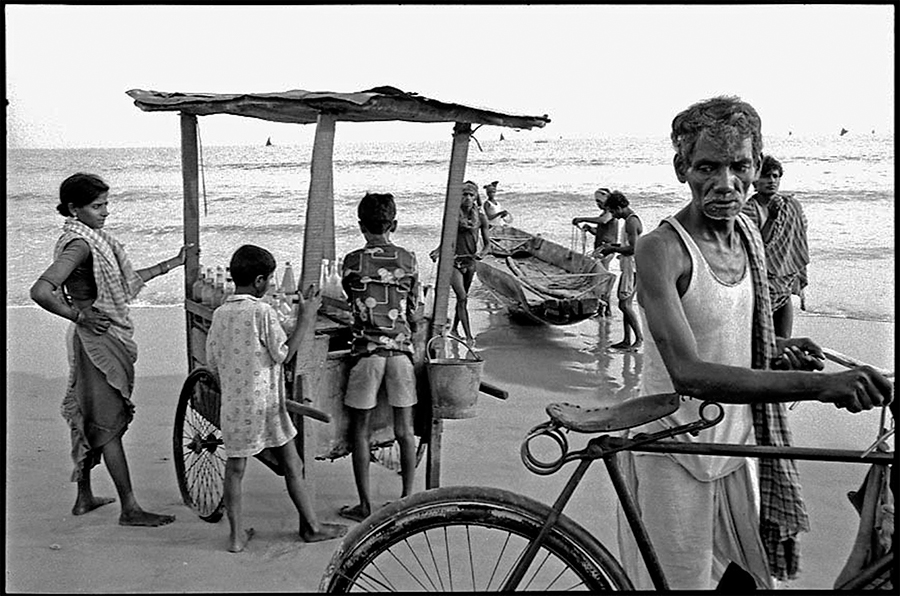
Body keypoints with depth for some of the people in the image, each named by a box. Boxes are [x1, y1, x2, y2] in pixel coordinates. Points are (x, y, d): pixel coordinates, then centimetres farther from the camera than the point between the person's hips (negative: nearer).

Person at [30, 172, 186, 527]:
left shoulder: (92, 239, 11)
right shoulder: (79, 244, -19)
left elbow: (126, 281, 21)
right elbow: (40, 292, -30)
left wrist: (172, 264, 20)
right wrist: (80, 316, -20)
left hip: (107, 338, 10)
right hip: (97, 339, -10)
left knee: (88, 419, 17)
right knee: (109, 424, -5)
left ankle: (84, 497, 29)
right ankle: (129, 509, 2)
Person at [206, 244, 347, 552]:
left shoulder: (219, 314, 3)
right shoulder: (263, 312, -13)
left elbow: (212, 365, 7)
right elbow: (283, 354, -8)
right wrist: (305, 318, -4)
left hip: (232, 405, 4)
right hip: (265, 402, -4)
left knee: (235, 468, 10)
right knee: (292, 466, 9)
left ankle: (237, 535, 12)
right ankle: (311, 526, 19)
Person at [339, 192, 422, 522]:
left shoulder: (353, 261, -4)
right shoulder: (409, 260, 2)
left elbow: (353, 302, 9)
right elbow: (413, 315, 5)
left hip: (367, 350, -2)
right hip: (401, 349, 3)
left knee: (360, 429, 8)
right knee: (404, 429, 11)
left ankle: (364, 505, 12)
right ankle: (407, 499, 18)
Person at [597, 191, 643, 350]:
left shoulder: (631, 221, -16)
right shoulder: (631, 219, 16)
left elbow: (633, 248, -23)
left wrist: (613, 249, -12)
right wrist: (615, 246, 14)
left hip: (632, 268, -10)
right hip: (629, 267, 10)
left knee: (624, 304, -10)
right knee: (626, 304, 11)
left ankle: (639, 338, -3)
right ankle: (627, 340, 15)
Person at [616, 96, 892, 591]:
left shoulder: (747, 233, 2)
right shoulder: (661, 249, -22)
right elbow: (688, 373, -35)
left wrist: (774, 349, -3)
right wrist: (818, 385, -41)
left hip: (738, 445, 7)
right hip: (674, 455, -7)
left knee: (752, 575, 17)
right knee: (684, 583, 5)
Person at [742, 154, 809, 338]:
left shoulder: (792, 206, 6)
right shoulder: (748, 209, -11)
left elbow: (798, 249, 13)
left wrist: (800, 283, 16)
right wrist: (772, 217, -23)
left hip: (785, 285, 6)